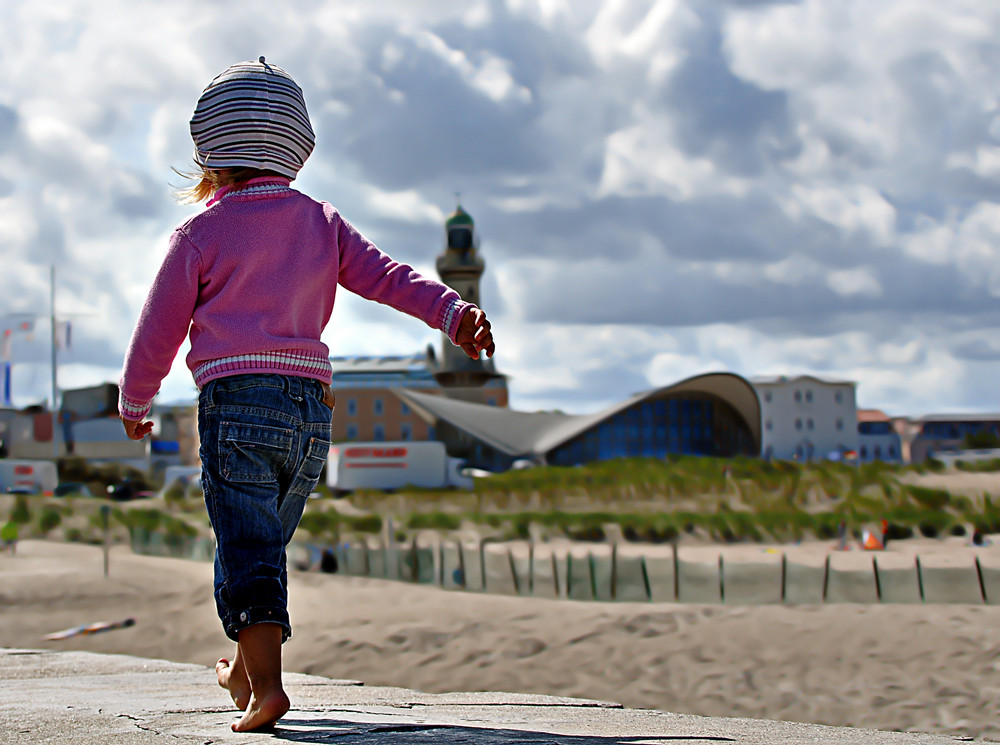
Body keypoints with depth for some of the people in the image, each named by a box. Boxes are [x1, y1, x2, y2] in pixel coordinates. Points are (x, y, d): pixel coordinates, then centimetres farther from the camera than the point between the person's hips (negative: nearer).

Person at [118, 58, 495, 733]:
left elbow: (159, 330, 5)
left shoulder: (201, 234, 2)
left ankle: (266, 685, -22)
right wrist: (454, 312, -7)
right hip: (312, 411, 5)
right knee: (263, 545, 20)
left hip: (238, 404, -5)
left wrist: (134, 405, 18)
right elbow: (386, 276, 1)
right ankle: (246, 670, 32)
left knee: (248, 553, -9)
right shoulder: (322, 223, 14)